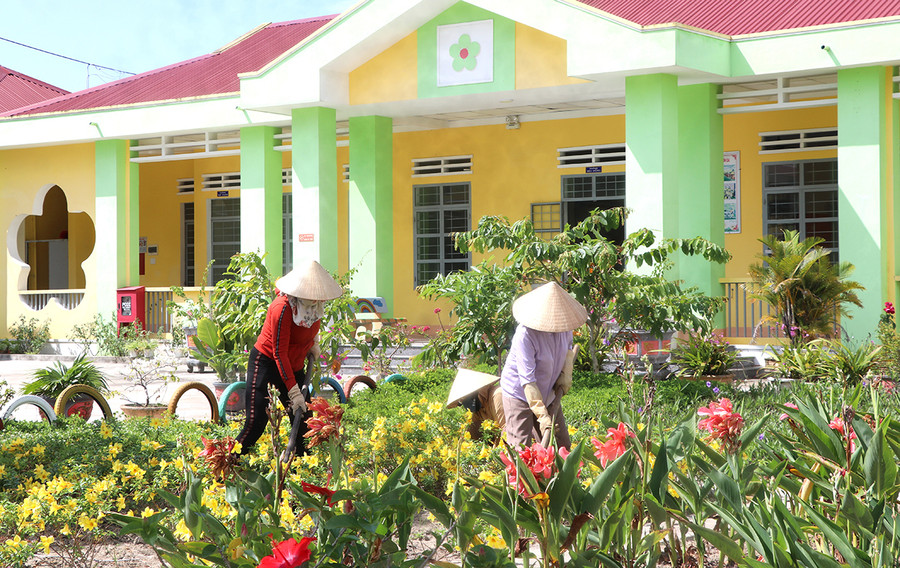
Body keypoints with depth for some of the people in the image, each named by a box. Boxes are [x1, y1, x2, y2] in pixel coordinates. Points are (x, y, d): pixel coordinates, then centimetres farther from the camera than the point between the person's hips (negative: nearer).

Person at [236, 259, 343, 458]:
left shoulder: (316, 305, -6)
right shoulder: (283, 308, -27)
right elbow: (280, 354, -26)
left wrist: (313, 343, 8)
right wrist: (294, 392, -27)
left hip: (294, 366, 7)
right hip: (266, 363, -7)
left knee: (303, 422, 2)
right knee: (255, 424, -14)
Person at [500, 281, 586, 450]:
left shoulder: (562, 323, -10)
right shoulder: (525, 334, -30)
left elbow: (568, 346, 16)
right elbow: (527, 381, -30)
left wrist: (566, 373, -1)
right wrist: (542, 416, -32)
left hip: (548, 393, 7)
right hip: (520, 394, -7)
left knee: (562, 446, 8)